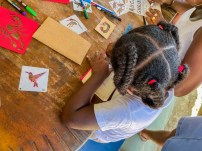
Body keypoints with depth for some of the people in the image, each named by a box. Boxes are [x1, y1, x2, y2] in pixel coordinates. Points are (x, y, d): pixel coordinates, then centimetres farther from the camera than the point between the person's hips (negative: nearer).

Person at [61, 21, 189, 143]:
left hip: (100, 134, -4)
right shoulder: (166, 86, -31)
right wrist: (119, 52, -28)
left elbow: (70, 117, -47)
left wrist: (99, 75, -40)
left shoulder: (127, 111, -50)